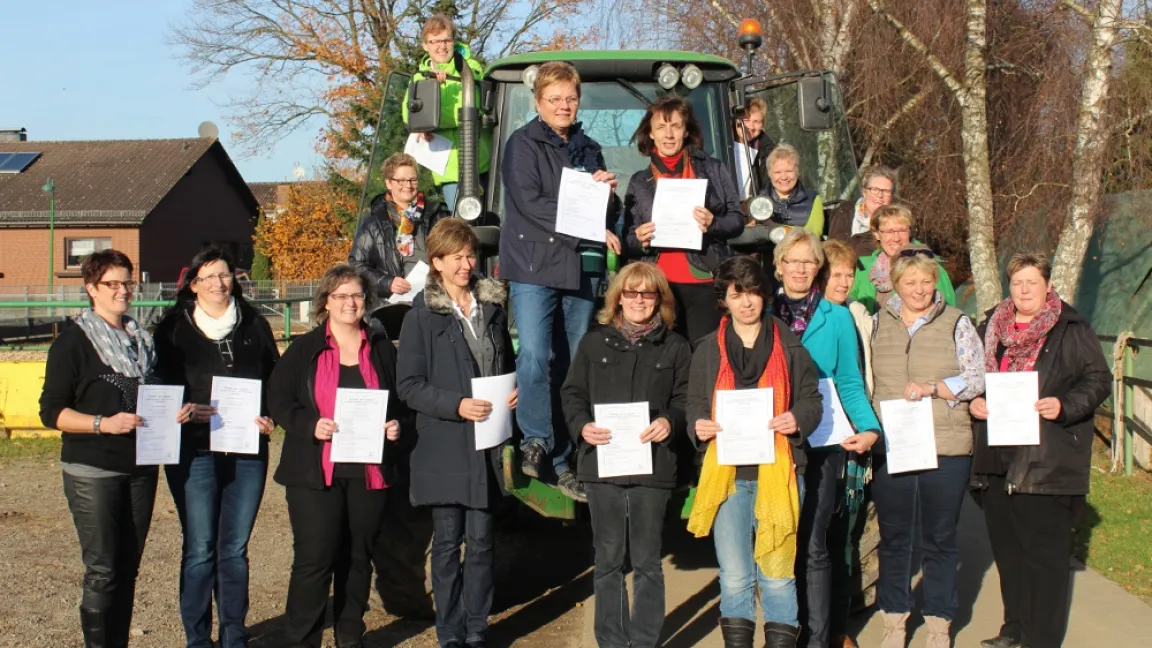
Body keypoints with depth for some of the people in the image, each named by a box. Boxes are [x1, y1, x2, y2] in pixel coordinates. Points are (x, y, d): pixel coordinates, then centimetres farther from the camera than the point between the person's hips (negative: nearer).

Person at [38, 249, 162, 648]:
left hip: (141, 468, 6)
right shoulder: (73, 342, -4)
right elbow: (51, 412, -8)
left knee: (128, 568, 8)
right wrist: (104, 423, -21)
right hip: (93, 472, -5)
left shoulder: (143, 341, 14)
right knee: (102, 571, -7)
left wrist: (171, 412, 4)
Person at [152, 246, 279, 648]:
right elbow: (160, 387, 1)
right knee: (200, 551, -1)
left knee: (235, 550, 9)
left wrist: (271, 417, -3)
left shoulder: (255, 326, 11)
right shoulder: (174, 329, 3)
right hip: (194, 451, -2)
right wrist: (184, 411, -17)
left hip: (247, 451, 2)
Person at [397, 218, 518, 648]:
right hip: (444, 447, -3)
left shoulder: (492, 307, 9)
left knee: (482, 540, 6)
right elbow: (409, 386, -8)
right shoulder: (423, 315, -5)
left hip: (487, 444, 4)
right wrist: (457, 405, -20)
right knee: (448, 543, 4)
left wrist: (513, 391, 0)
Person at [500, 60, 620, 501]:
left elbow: (607, 214, 20)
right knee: (534, 356, -18)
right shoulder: (523, 143, 2)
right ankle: (536, 441, -2)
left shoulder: (589, 149, 20)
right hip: (534, 265, -5)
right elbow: (529, 203, -11)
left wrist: (606, 194, -4)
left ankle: (564, 460, 8)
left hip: (582, 267, 5)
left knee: (573, 363, 3)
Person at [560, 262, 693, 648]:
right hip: (602, 462, 1)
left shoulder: (675, 347, 7)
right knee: (608, 560, 7)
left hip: (653, 464, -1)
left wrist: (670, 423, -16)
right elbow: (573, 392, 7)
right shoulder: (594, 342, 9)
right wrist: (582, 426, -11)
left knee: (647, 561, 5)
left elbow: (686, 401, 4)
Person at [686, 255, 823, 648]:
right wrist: (699, 425, -9)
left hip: (778, 470, -1)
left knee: (778, 573, 1)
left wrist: (798, 419, -12)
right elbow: (696, 403, 12)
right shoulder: (708, 350, 11)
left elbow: (811, 398, 9)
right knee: (734, 576, 3)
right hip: (727, 472, 1)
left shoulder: (788, 345, 7)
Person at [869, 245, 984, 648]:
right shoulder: (878, 323, 8)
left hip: (945, 448, -2)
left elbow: (977, 378, -3)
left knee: (939, 539, 7)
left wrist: (932, 388, -16)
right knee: (893, 536, 9)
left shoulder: (957, 323, 2)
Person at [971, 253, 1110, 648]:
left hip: (1049, 463, -6)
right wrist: (974, 401, 2)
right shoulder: (992, 327, 13)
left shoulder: (1071, 330, -3)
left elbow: (1099, 380, -4)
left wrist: (1065, 405, -20)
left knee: (1045, 552, -4)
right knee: (1007, 548, 13)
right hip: (998, 460, 6)